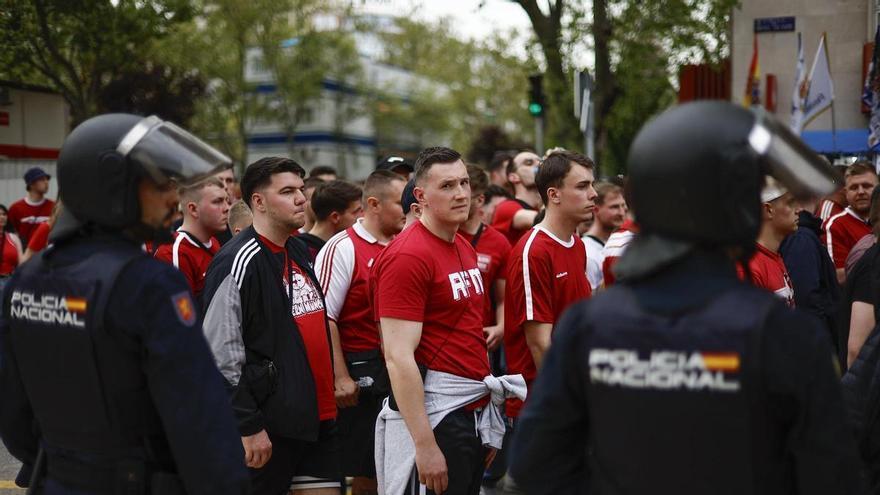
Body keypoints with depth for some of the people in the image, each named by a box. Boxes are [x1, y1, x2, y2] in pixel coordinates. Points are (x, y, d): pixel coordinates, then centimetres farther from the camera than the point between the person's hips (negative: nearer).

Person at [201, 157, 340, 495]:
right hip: (270, 425, -8)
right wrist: (249, 427, -17)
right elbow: (222, 354, -17)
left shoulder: (300, 251, 12)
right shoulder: (237, 263, -14)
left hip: (318, 416, 8)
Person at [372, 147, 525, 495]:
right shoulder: (408, 256, -15)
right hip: (433, 413, -9)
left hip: (474, 410, 9)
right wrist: (425, 444, -24)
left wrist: (488, 425, 17)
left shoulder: (466, 249, 13)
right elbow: (398, 357, -20)